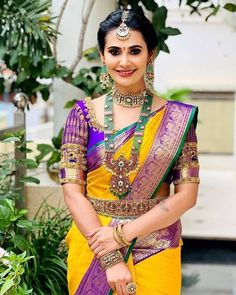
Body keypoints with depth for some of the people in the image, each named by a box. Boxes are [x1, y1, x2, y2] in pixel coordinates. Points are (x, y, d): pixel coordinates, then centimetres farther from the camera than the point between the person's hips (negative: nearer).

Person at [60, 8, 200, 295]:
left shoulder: (176, 117, -5)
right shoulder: (83, 113, -4)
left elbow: (186, 194, -7)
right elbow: (72, 191, -8)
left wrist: (123, 234, -16)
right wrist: (109, 259, -16)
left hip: (155, 249, 0)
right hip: (91, 246, 1)